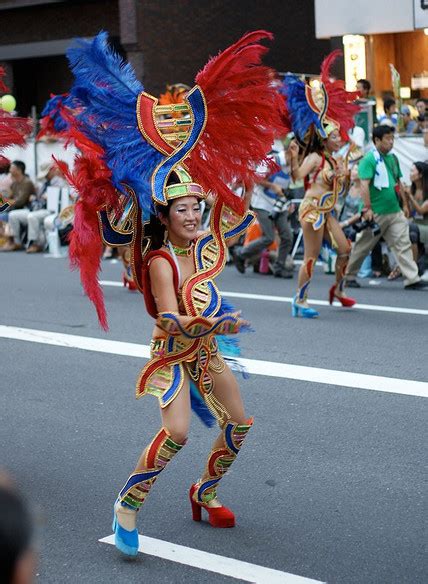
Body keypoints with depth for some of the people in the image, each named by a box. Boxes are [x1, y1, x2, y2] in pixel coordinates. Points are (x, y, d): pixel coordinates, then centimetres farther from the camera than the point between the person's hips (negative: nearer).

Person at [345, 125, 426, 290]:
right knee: (363, 246, 6)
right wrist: (367, 208, -22)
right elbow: (364, 185, -18)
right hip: (376, 213, -6)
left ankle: (412, 279, -7)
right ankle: (349, 275, 21)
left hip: (395, 211, 6)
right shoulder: (369, 160, -11)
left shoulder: (393, 158, 12)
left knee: (403, 244, -3)